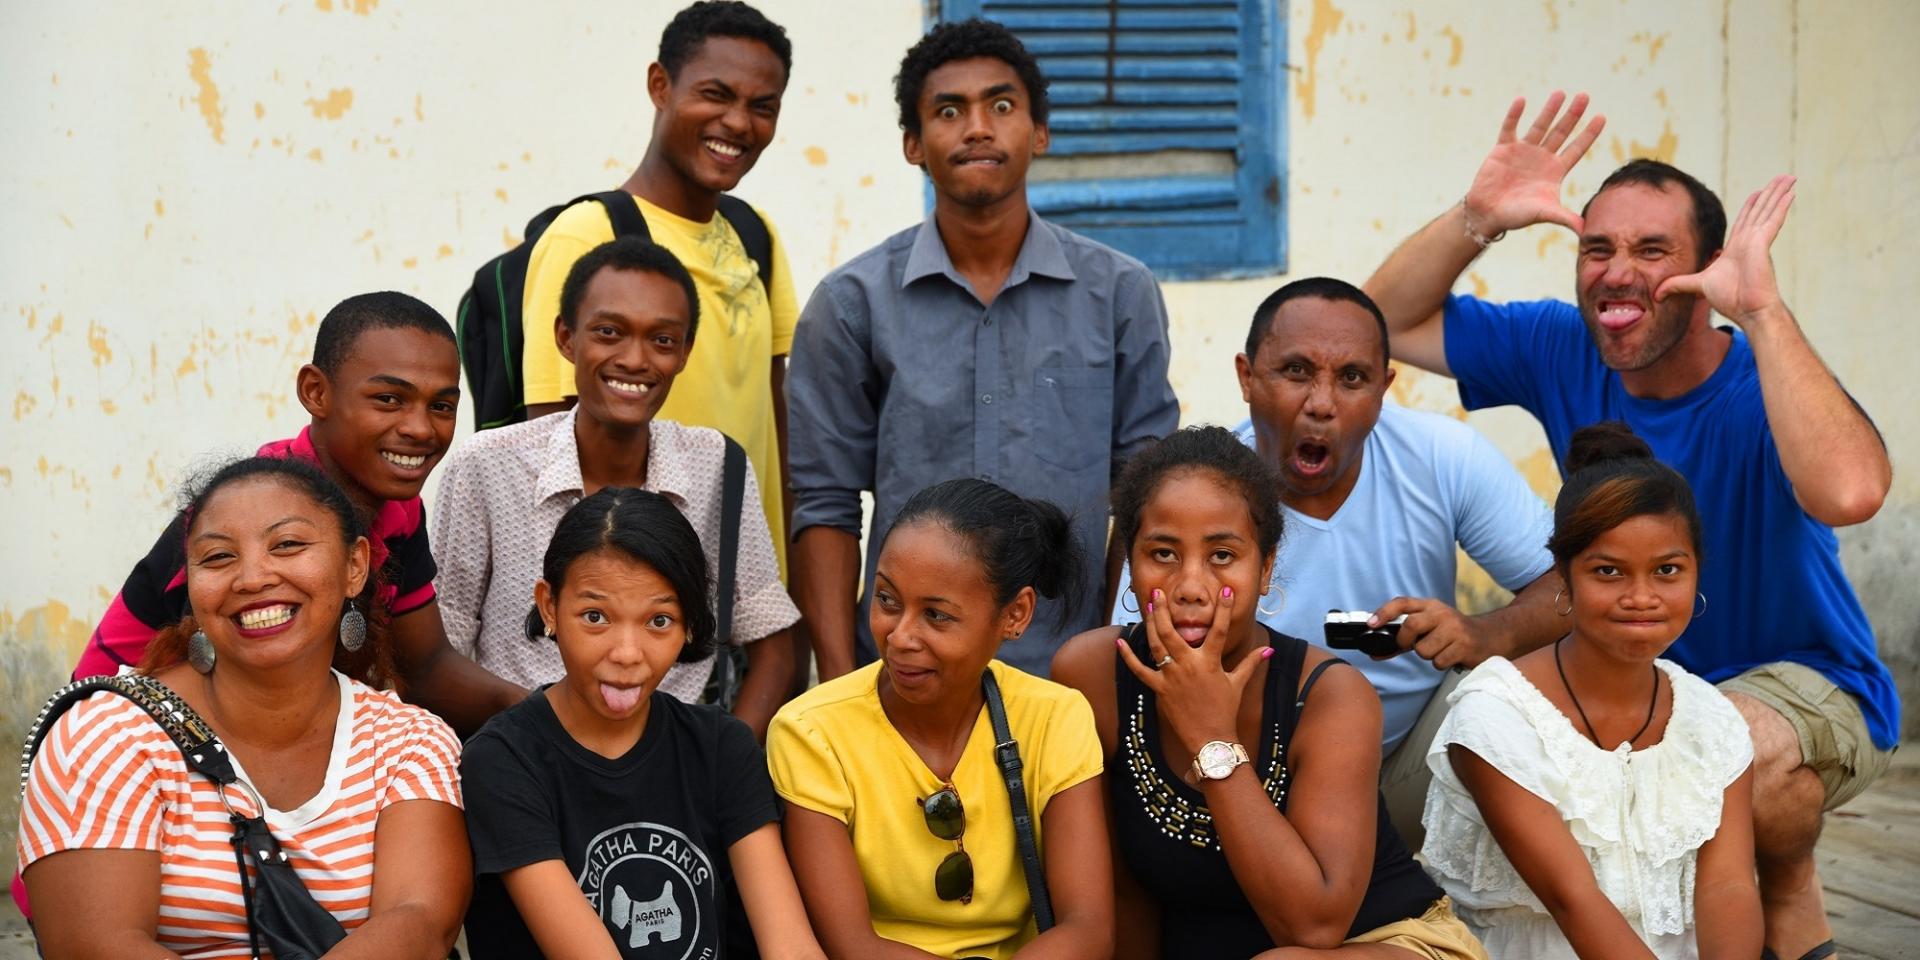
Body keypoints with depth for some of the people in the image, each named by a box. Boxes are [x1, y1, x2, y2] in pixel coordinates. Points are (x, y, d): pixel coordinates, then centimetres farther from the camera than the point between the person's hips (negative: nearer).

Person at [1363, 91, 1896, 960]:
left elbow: (1847, 494, -46)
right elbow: (1385, 323, -4)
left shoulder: (1763, 383, -23)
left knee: (1742, 741, -37)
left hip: (1809, 683, -5)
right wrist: (1476, 220, -19)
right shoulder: (1562, 352, -7)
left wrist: (1762, 309, -42)